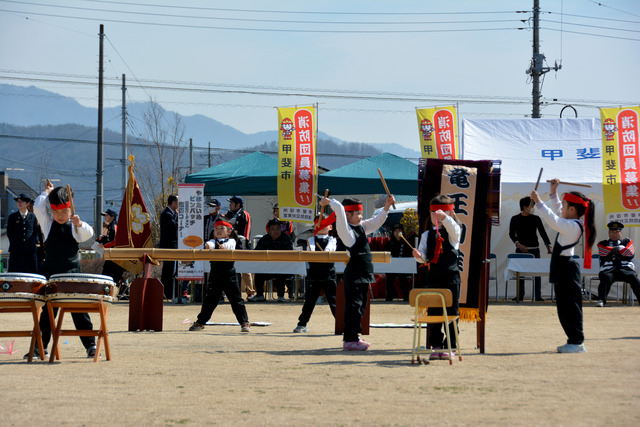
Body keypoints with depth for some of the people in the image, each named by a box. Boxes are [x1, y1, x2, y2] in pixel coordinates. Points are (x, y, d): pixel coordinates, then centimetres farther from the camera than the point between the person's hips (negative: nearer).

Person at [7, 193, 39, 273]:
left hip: (30, 250, 0)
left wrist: (33, 242, 4)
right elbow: (9, 233, 10)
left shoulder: (33, 217, 11)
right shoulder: (12, 217, 10)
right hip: (16, 251, 0)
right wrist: (14, 244, 4)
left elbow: (36, 232, 13)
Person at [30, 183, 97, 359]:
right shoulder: (48, 223, 6)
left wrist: (79, 224, -36)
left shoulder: (75, 227, 1)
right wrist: (47, 192, 5)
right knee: (47, 311, 7)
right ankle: (41, 346, 12)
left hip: (72, 272, -2)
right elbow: (38, 208, -5)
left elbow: (88, 234, -17)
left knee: (79, 311, -1)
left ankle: (90, 345, 5)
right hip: (50, 272, 2)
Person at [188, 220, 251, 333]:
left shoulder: (231, 241, 6)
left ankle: (244, 323, 3)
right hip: (215, 275, 2)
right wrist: (207, 245, -37)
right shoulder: (213, 242, 10)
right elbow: (211, 244, -13)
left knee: (236, 300, -2)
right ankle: (200, 322, 20)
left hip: (229, 274, -2)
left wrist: (224, 246, -40)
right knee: (210, 299, 9)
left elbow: (229, 245, -17)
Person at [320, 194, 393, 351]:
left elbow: (377, 221, 23)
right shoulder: (345, 229, -8)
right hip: (354, 273, -9)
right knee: (353, 305, -9)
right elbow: (339, 208, -21)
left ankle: (354, 336, 23)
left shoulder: (361, 227, 16)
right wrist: (328, 201, -6)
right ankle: (349, 340, -9)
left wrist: (387, 206, 12)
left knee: (360, 305, 14)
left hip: (363, 273, 9)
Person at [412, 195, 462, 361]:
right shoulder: (427, 235, 9)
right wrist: (419, 256, -21)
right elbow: (424, 255, 2)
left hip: (451, 277, -3)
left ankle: (450, 347, 6)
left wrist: (444, 217, -41)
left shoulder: (453, 232, 0)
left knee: (451, 313, 1)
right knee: (433, 313, 6)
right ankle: (436, 346, 12)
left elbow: (454, 229, -24)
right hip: (433, 277, 3)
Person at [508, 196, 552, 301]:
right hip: (520, 249, -1)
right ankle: (520, 295, 3)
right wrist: (518, 244, -13)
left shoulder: (536, 219, 7)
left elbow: (543, 233, 4)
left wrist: (548, 246, -7)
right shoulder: (515, 219, 5)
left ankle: (538, 295, -3)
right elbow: (511, 234, 3)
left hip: (534, 249, 1)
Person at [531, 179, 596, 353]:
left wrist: (538, 202, -21)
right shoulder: (570, 224, 13)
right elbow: (557, 211, 30)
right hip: (563, 268, 10)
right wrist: (554, 193, 29)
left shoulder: (572, 226, -17)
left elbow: (553, 220, -26)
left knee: (570, 306, -7)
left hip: (566, 268, -10)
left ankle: (577, 342, -3)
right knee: (564, 306, 13)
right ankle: (574, 341, 17)